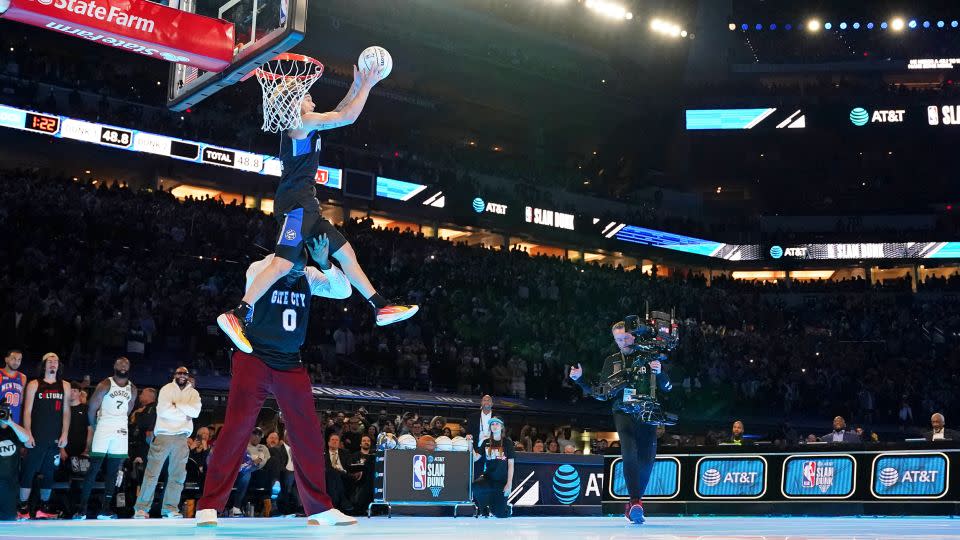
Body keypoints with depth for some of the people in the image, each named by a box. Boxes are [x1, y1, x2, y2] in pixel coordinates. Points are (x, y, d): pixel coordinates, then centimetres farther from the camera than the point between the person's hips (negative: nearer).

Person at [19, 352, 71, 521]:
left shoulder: (65, 386, 12)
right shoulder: (34, 385, 4)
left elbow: (66, 411, 10)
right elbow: (27, 411, -1)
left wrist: (65, 434, 1)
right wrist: (28, 434, -10)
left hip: (55, 438, 3)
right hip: (37, 438, -3)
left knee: (49, 473, 7)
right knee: (29, 471, -3)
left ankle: (44, 508, 13)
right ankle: (23, 508, 1)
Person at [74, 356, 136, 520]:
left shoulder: (132, 389, 9)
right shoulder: (105, 384, -4)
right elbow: (91, 408, -2)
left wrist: (119, 423, 14)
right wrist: (95, 427, 5)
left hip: (121, 430, 4)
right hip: (103, 428, -4)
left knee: (113, 471, 5)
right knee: (94, 468, -8)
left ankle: (105, 509, 9)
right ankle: (82, 509, -6)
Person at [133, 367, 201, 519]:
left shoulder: (193, 393, 13)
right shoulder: (166, 389, 4)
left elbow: (195, 411, -6)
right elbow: (164, 411, -12)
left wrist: (175, 405, -8)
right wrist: (184, 415, -7)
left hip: (181, 437, 4)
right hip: (164, 434, -4)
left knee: (177, 474, 2)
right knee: (152, 473, -6)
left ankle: (170, 508, 6)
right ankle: (141, 508, -5)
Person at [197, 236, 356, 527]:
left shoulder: (309, 276, 1)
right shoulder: (258, 271, -7)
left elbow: (343, 291, -6)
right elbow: (255, 279, -26)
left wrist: (324, 263, -22)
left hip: (291, 364, 5)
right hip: (254, 359, -4)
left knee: (309, 435, 4)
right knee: (236, 429, -11)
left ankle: (320, 508, 13)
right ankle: (208, 507, -6)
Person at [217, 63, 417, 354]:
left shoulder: (304, 124, 23)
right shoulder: (302, 121, -6)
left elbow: (339, 113, 35)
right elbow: (348, 117, -11)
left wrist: (356, 86, 27)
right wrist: (367, 85, 0)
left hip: (305, 206, 11)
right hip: (295, 202, -11)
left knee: (346, 253, 13)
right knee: (284, 263, -22)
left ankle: (381, 308, 18)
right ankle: (238, 316, -27)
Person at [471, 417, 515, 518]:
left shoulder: (507, 442, -1)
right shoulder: (486, 442, 8)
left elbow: (511, 465, -3)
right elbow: (475, 458, 1)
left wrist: (509, 484, -10)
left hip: (502, 480, -2)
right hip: (488, 478, 2)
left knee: (500, 513, -9)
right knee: (474, 487, -32)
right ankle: (484, 510, -2)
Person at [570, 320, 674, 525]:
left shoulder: (649, 358, 6)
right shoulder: (612, 361, 12)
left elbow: (668, 387, 3)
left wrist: (659, 372, -17)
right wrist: (580, 379, 0)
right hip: (623, 413, 0)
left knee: (647, 460, 0)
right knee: (629, 453, -23)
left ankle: (634, 505, 18)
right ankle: (635, 502, -26)